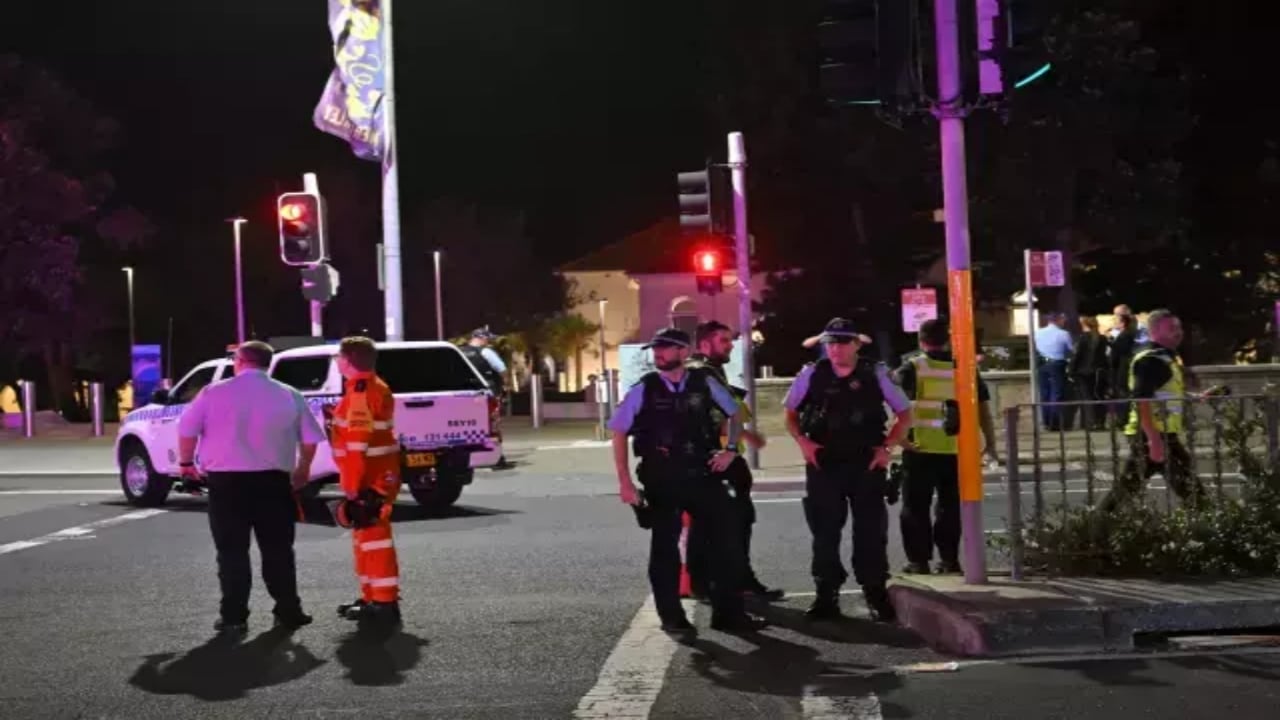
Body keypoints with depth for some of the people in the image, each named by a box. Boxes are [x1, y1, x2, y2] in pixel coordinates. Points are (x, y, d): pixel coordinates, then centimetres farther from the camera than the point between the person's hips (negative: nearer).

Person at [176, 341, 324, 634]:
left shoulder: (215, 393, -2)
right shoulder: (289, 396, 5)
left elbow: (187, 430, 0)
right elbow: (310, 439, 9)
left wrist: (186, 462, 16)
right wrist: (303, 470, 24)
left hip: (226, 480, -2)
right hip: (273, 481, 2)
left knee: (232, 551, 4)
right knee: (277, 549, 9)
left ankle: (234, 615, 4)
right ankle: (288, 611, 10)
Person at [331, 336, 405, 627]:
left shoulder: (361, 392, -17)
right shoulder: (374, 387, 17)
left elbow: (358, 443, -23)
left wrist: (352, 483, -23)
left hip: (369, 478, -11)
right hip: (379, 474, 11)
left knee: (373, 536, -9)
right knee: (366, 535, 18)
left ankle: (385, 603, -8)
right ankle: (372, 597, 26)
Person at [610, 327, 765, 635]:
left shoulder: (704, 382, -1)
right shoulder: (643, 390, -5)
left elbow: (735, 412, 15)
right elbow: (619, 433, 0)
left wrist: (730, 449, 2)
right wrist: (625, 482, -6)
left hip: (702, 475, 1)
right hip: (662, 480, -1)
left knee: (727, 538, 2)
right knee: (665, 548, 7)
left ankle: (728, 612, 17)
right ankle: (671, 617, 22)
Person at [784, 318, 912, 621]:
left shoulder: (876, 374, -3)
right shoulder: (811, 374, -1)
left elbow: (905, 413, 6)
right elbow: (791, 413, 12)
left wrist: (886, 446, -4)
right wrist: (803, 441, -3)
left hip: (866, 463, -1)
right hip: (824, 463, 1)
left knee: (871, 529, 3)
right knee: (825, 531, 5)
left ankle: (876, 594, 12)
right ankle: (826, 595, 13)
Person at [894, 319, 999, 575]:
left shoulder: (912, 368, -3)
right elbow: (983, 408, 7)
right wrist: (990, 444, 12)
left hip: (921, 450, -3)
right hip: (956, 451, 3)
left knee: (916, 507, 7)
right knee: (951, 506, 15)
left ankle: (919, 561, 7)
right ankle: (949, 559, 16)